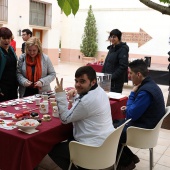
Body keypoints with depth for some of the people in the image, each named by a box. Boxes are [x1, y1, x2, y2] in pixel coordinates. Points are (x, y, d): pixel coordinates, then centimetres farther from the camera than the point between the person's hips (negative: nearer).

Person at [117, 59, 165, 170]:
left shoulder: (145, 91, -29)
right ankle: (130, 157, 22)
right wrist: (129, 108, 4)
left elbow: (130, 116, -24)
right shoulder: (149, 84, 4)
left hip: (142, 131, -10)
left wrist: (132, 94, -15)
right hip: (145, 125, 10)